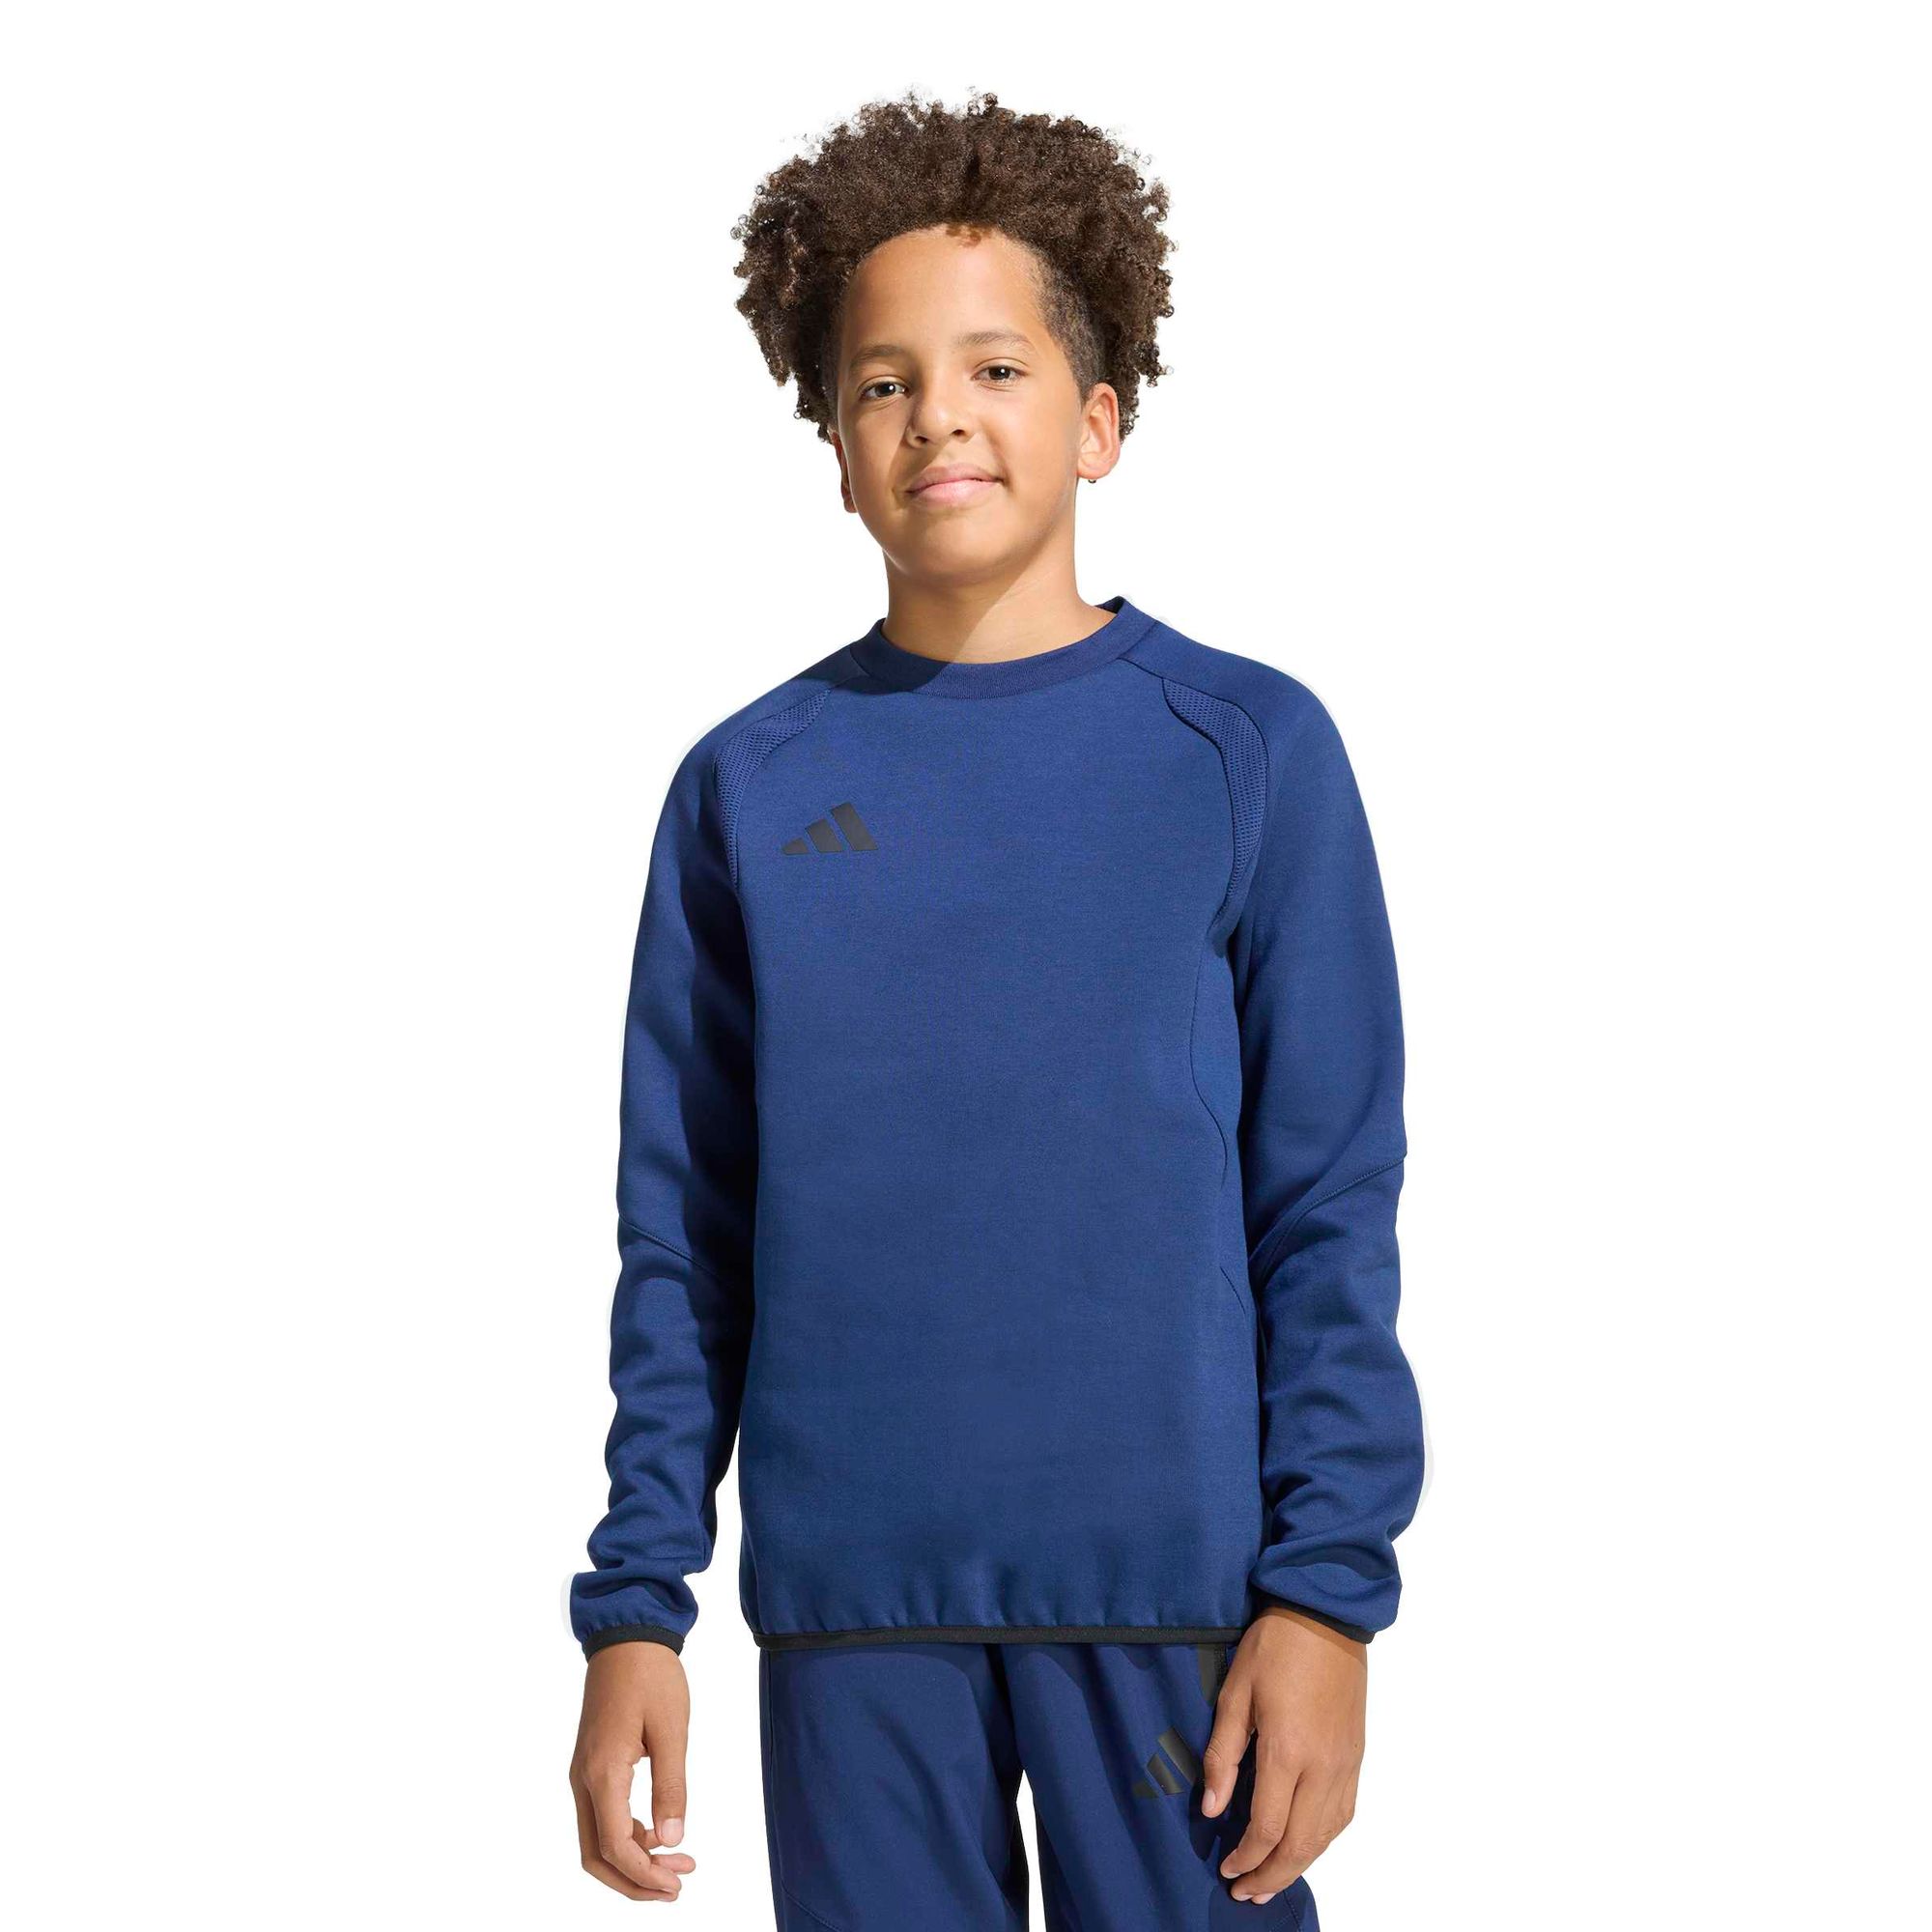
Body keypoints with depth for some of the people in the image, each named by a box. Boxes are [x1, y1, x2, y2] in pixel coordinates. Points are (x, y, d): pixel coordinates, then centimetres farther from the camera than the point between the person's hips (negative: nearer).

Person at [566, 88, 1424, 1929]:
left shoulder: (1246, 750, 1)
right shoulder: (744, 789, 6)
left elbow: (1334, 1213, 0)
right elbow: (682, 1241, 8)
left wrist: (1328, 1590, -6)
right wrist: (634, 1609, 3)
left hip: (1173, 1582, -1)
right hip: (849, 1600, 2)